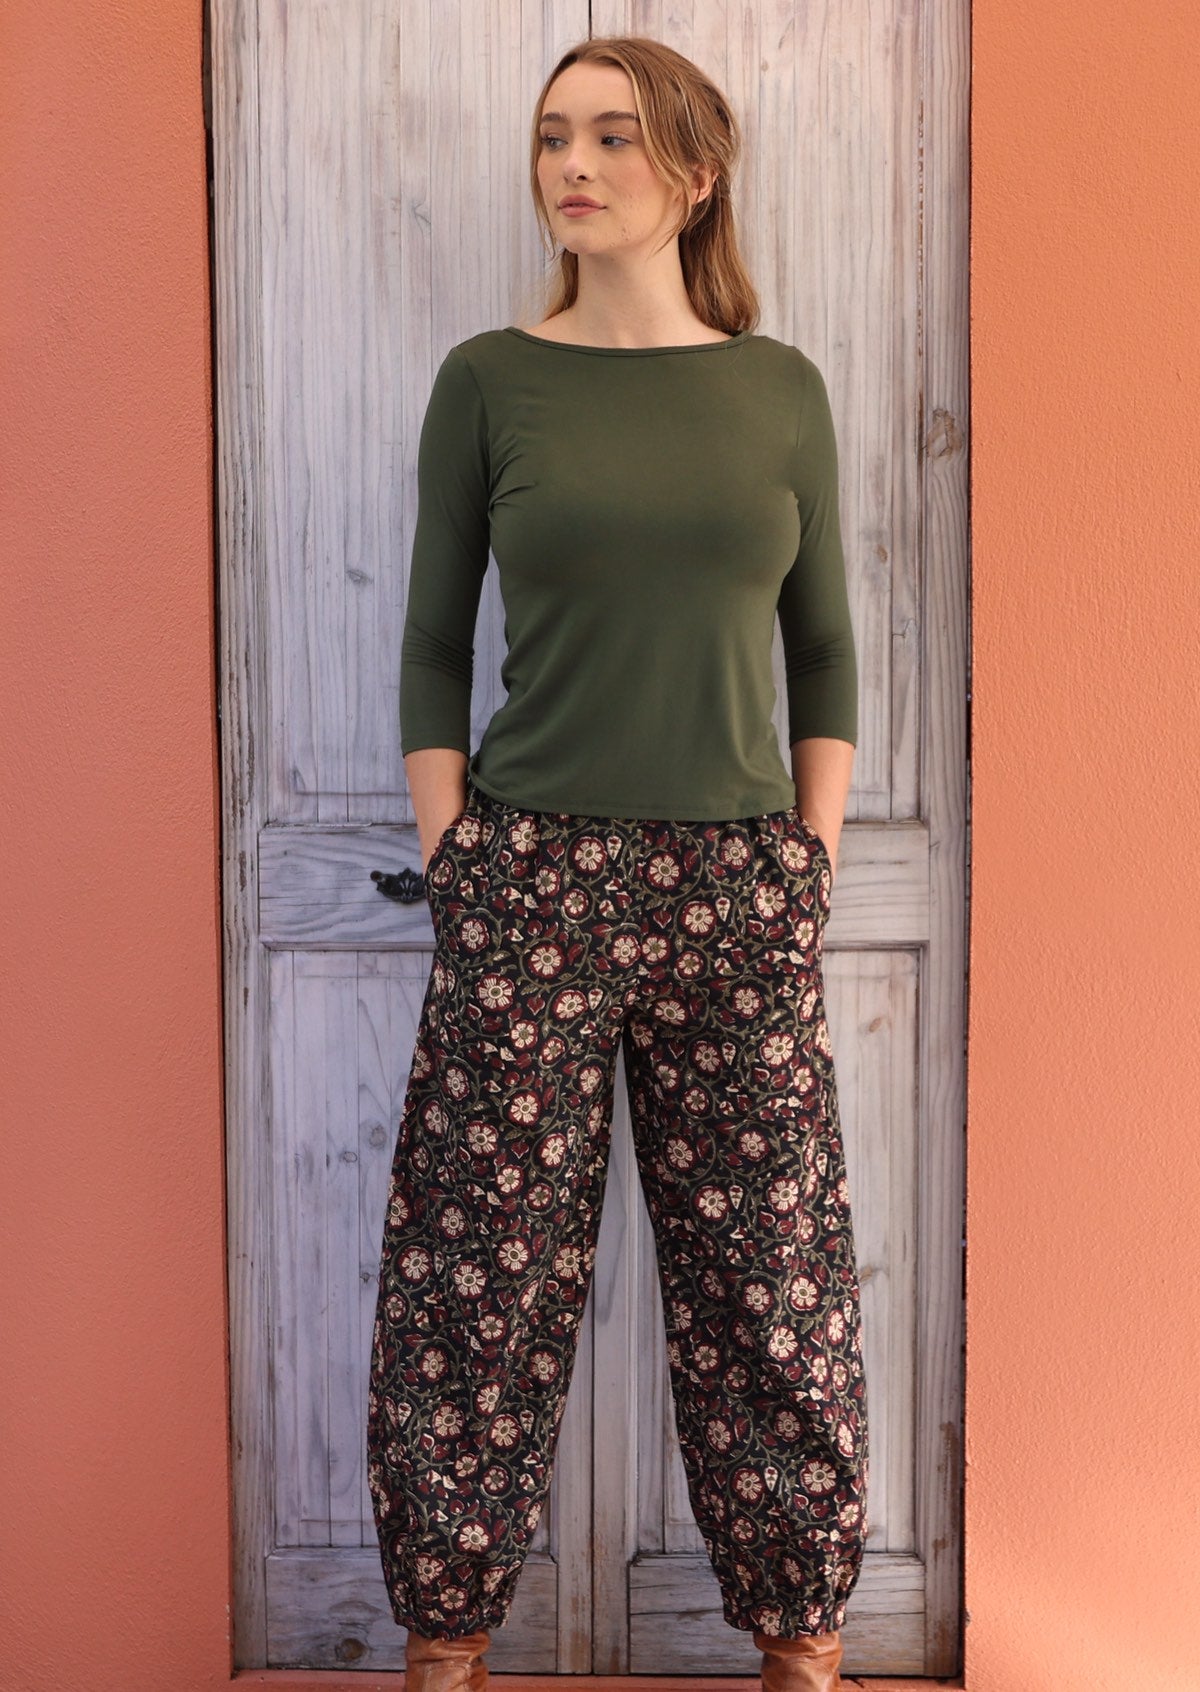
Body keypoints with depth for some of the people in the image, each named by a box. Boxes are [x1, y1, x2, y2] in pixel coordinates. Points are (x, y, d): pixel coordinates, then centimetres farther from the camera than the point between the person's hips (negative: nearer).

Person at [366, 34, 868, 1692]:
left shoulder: (781, 388, 7)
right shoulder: (488, 380, 3)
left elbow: (827, 652, 9)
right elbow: (435, 648, 4)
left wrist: (804, 876, 3)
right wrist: (455, 868, -3)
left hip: (744, 891, 2)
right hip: (534, 881, -1)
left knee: (770, 1275, 8)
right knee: (485, 1277, 5)